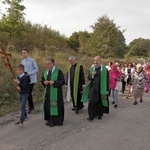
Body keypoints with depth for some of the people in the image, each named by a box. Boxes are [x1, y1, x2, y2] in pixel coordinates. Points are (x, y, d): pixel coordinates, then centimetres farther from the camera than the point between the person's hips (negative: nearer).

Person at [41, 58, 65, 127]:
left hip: (55, 92, -6)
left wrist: (54, 82, -24)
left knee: (55, 106, 0)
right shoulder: (46, 71, 6)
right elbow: (42, 79, 14)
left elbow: (63, 81, -13)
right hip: (47, 92, 6)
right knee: (47, 106, 10)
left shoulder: (58, 71, -12)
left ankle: (55, 120, 16)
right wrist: (44, 82, -9)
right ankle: (49, 120, 26)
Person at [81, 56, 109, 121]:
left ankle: (100, 114, 28)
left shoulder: (104, 69, -6)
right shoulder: (92, 68, 6)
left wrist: (107, 90, -7)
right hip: (93, 88, 2)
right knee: (91, 102, -4)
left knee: (100, 102, 9)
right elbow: (89, 78, 8)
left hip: (101, 88, -2)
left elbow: (107, 80, -5)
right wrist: (92, 75, -14)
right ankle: (91, 116, 5)